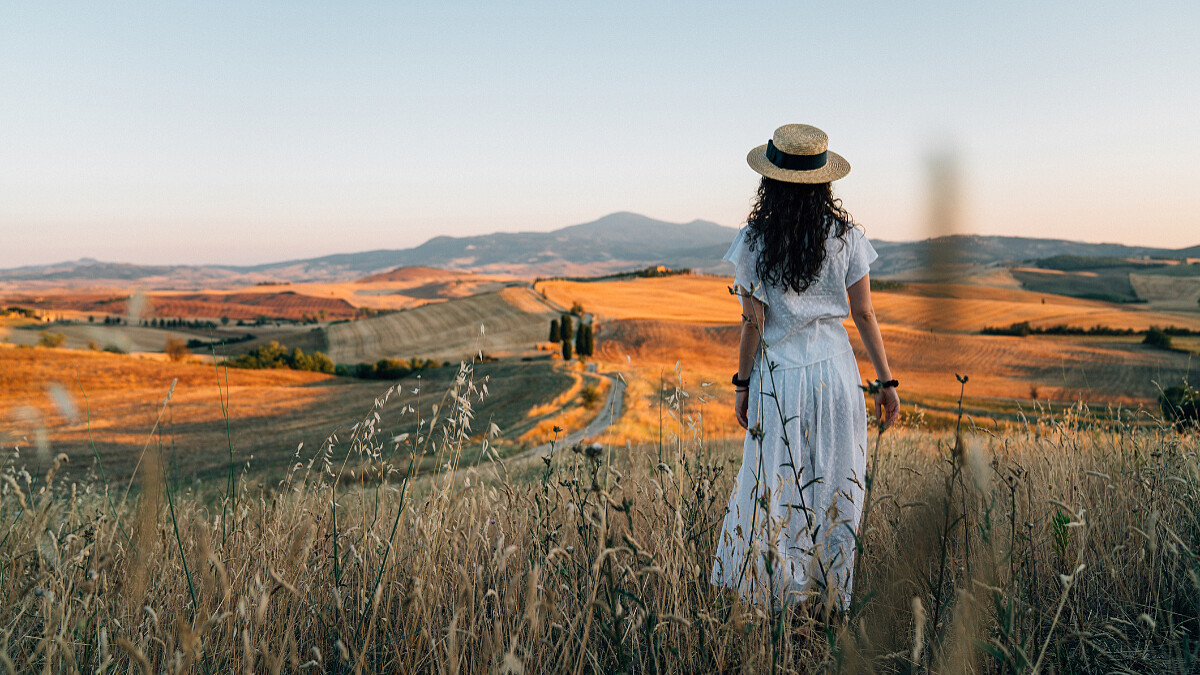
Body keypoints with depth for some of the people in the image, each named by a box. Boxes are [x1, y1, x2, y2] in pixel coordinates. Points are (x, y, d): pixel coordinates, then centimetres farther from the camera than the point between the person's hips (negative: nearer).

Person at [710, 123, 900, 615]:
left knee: (774, 485, 12)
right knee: (834, 485, 13)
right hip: (836, 371, 2)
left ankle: (774, 590, 23)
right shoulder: (845, 236, -3)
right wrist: (886, 381, 5)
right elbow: (863, 315, -2)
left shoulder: (754, 240, -9)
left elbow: (753, 322, -8)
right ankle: (830, 596, 24)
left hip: (778, 376, -1)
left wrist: (742, 384, 2)